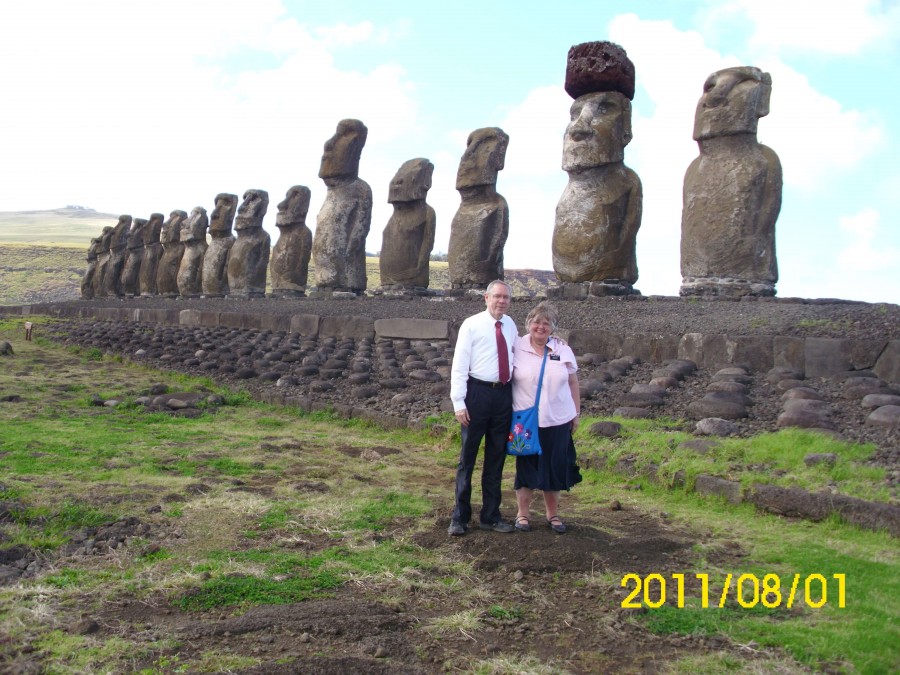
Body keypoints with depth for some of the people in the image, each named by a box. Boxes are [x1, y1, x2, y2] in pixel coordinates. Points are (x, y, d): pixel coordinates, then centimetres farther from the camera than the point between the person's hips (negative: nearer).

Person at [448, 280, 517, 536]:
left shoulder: (511, 326, 9)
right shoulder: (471, 325, -5)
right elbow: (459, 365, -8)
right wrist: (459, 402, -14)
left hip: (504, 394, 5)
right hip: (478, 392, -5)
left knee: (496, 458, 12)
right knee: (467, 457, 2)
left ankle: (491, 516, 23)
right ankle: (460, 517, 12)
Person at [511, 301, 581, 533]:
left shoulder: (563, 350, 5)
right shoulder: (517, 348, -2)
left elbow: (573, 383, 10)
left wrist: (576, 412, 10)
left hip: (557, 421, 2)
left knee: (554, 467, 9)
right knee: (526, 466, 7)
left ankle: (553, 514, 25)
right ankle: (523, 513, 21)